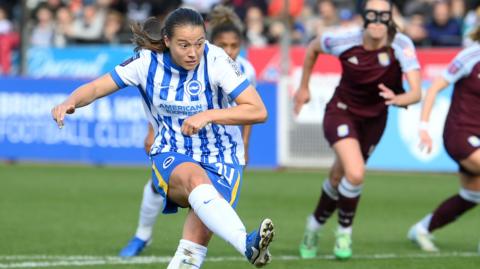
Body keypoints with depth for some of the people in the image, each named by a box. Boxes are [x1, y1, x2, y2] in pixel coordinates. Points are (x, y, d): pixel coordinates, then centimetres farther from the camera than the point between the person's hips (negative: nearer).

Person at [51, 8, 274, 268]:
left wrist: (208, 115, -25)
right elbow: (96, 88, -1)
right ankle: (247, 243, -62)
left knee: (195, 243, -25)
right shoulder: (147, 62, -6)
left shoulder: (216, 60, -13)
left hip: (220, 161, 1)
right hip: (171, 158, -1)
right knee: (196, 179, -39)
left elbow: (258, 111, -15)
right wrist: (70, 102, -22)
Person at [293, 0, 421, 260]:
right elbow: (312, 48, 0)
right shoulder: (344, 41, -23)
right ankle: (344, 231, 3)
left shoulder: (402, 45, -24)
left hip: (374, 119, 2)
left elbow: (416, 92, -33)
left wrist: (399, 99, -55)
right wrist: (303, 87, 8)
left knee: (339, 179, 16)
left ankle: (315, 224, 45)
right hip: (342, 112, -2)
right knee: (355, 174, -23)